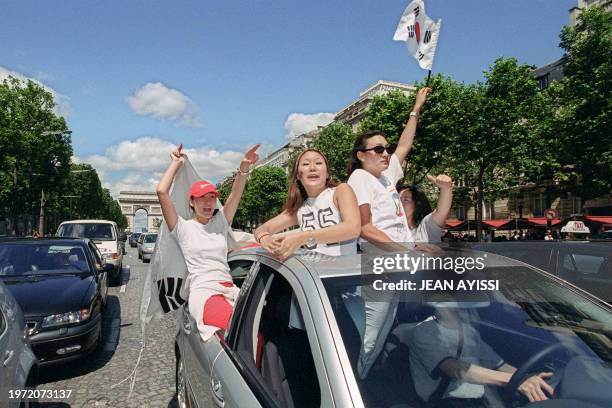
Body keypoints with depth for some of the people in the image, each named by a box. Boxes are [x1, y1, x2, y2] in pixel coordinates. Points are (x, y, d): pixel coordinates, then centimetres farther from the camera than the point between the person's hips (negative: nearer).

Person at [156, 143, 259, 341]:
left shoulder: (221, 222, 20)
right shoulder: (183, 228, 10)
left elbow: (236, 194, 8)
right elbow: (162, 191, -1)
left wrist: (244, 166, -8)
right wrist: (176, 163, 10)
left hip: (229, 288, 4)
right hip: (202, 292, -4)